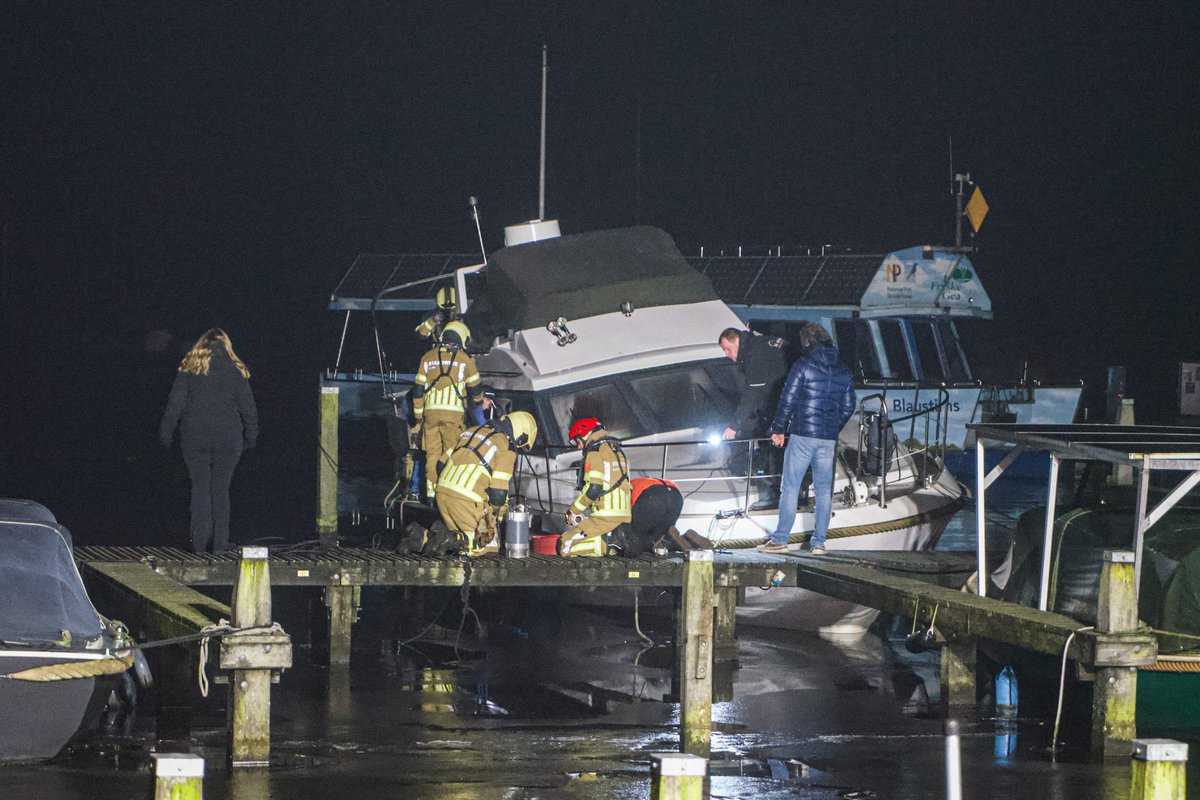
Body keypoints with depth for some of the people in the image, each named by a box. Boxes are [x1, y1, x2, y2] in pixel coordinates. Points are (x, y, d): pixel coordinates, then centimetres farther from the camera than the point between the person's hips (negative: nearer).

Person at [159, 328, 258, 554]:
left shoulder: (188, 370, 0)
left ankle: (199, 540, -1)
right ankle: (220, 541, 3)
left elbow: (174, 406, -1)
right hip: (228, 439, 0)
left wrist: (166, 434, 5)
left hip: (194, 439, 0)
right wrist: (251, 436, 12)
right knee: (221, 489, 6)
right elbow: (248, 407, 2)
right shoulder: (235, 371, 0)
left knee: (200, 488, 6)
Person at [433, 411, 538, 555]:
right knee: (487, 546, 4)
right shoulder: (507, 448, -2)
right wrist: (497, 515, 12)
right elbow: (498, 490, -6)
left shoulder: (473, 431, 21)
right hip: (467, 499, -7)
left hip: (442, 490, 7)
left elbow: (443, 463, 22)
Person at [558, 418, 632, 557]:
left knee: (565, 546, -10)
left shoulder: (595, 452, -7)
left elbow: (593, 489, -16)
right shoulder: (617, 451, 20)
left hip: (606, 517, -9)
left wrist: (574, 510, -2)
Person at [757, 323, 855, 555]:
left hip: (802, 435, -5)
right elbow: (848, 408, 13)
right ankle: (819, 542, 8)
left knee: (790, 487, -1)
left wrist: (778, 429, 1)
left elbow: (788, 400, -8)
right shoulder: (843, 372, 9)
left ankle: (780, 540, -3)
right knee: (823, 490, 9)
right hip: (828, 439, 5)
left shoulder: (803, 366, -7)